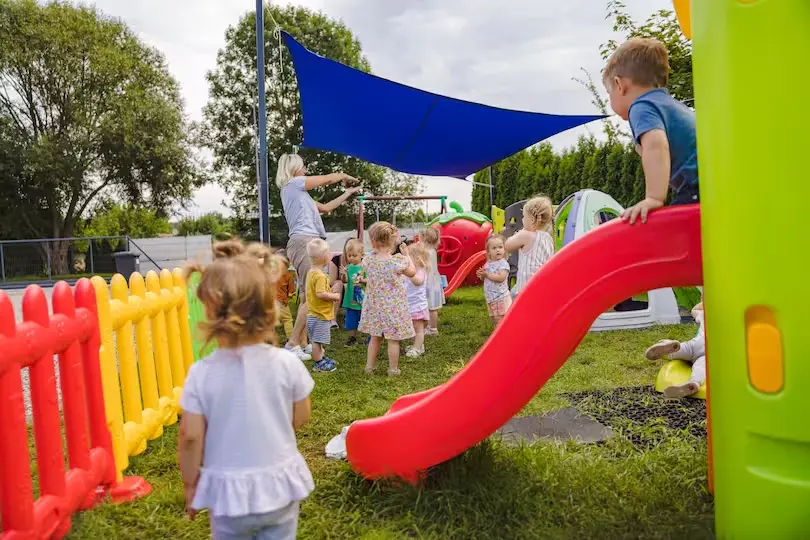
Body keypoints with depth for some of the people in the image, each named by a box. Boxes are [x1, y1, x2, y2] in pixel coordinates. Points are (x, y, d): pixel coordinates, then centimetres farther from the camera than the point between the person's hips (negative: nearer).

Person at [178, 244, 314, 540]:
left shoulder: (201, 373, -17)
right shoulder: (288, 363, -15)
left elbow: (190, 436, -12)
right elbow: (301, 418, -3)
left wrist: (190, 483, 4)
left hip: (229, 490, 0)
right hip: (279, 485, 1)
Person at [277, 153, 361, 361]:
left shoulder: (298, 191, 25)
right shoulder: (293, 184, -1)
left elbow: (325, 207, 30)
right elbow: (328, 179, 4)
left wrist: (346, 194, 35)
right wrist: (345, 176, 24)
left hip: (307, 242, 10)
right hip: (304, 242, -10)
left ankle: (302, 343, 11)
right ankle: (293, 343, -11)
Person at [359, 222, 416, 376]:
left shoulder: (368, 261, -10)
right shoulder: (397, 261, -17)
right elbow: (412, 272, 1)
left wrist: (376, 251, 12)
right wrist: (407, 255, 10)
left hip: (375, 306, 4)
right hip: (394, 307, -3)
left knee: (375, 338, 19)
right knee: (393, 340, 7)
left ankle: (369, 366, 28)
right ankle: (393, 369, 16)